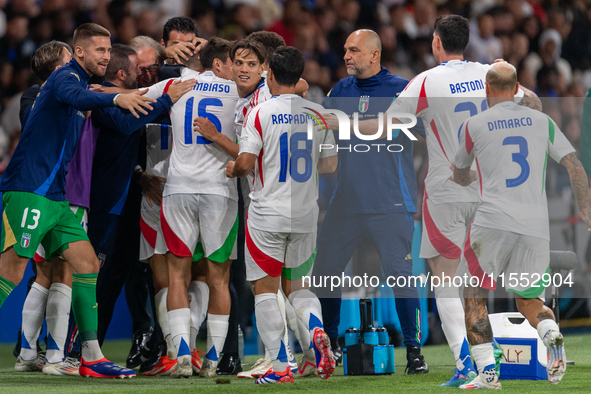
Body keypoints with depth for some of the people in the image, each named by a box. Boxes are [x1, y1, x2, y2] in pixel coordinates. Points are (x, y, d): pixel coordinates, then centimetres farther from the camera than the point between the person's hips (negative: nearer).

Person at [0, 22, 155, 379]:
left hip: (54, 195, 10)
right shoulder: (65, 77, -10)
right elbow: (76, 96, -33)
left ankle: (91, 357, 5)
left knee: (88, 264, 4)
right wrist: (116, 98, -50)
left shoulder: (81, 81, 20)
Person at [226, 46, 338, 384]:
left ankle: (280, 366, -2)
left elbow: (246, 163, -14)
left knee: (266, 290, 5)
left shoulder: (261, 113, -10)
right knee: (298, 286, 17)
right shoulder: (318, 113, 3)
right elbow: (330, 165, 9)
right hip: (306, 215, 4)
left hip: (268, 214, -4)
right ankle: (317, 329, -13)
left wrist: (232, 170, 9)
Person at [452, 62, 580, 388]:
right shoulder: (541, 121, 11)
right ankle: (553, 336, -14)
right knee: (528, 301, 18)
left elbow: (460, 177, 23)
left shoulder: (473, 126, 6)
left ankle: (487, 372, -5)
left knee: (474, 298, 10)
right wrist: (585, 211, 10)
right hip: (536, 227, 3)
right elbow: (574, 166, 5)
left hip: (493, 223, -3)